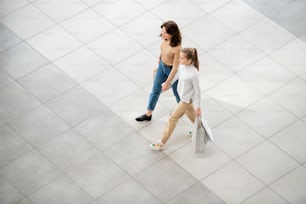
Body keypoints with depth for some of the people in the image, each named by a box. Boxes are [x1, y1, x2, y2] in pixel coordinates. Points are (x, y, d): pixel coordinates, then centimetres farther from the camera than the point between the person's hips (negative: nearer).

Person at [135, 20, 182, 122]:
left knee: (176, 91, 21)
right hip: (162, 66, 6)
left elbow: (175, 67, -28)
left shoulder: (177, 48, -39)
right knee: (155, 90, 19)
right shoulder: (164, 38, -20)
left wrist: (168, 82, -19)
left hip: (172, 70, -6)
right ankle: (148, 114, 36)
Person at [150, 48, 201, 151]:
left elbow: (197, 91, -23)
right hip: (183, 96, 8)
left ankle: (162, 143, 19)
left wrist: (198, 107, -13)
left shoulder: (193, 74, -36)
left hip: (186, 99, -8)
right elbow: (177, 74, 8)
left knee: (172, 118, 4)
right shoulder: (182, 65, -15)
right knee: (190, 112, 32)